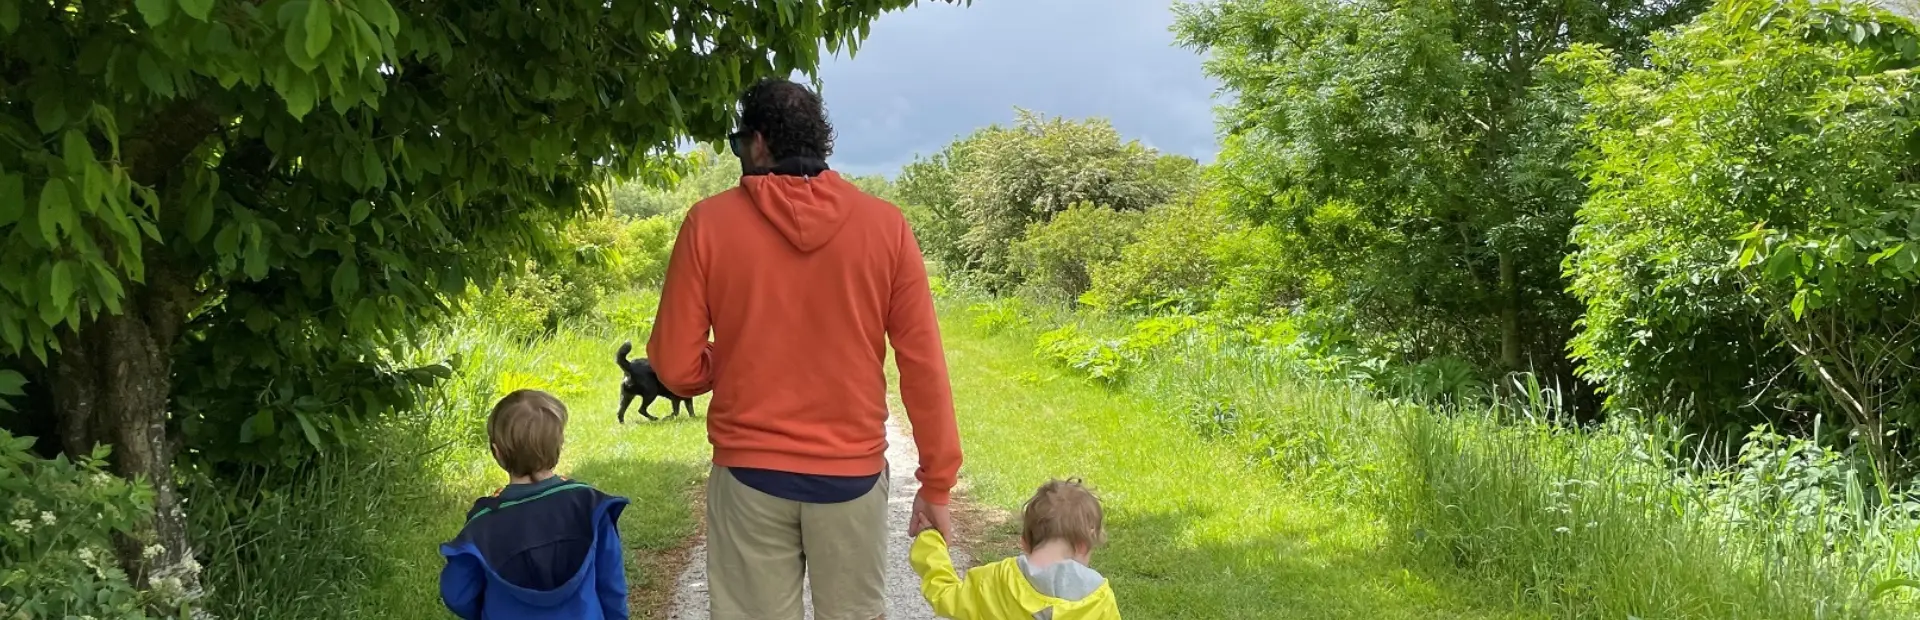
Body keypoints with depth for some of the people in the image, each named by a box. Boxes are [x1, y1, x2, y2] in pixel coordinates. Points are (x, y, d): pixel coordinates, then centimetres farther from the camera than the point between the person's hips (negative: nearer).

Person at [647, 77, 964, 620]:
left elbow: (676, 367, -3)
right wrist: (937, 482, 5)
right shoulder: (884, 224, -2)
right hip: (852, 472, 1)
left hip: (749, 474, -1)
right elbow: (924, 366, -2)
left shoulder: (709, 222, -4)